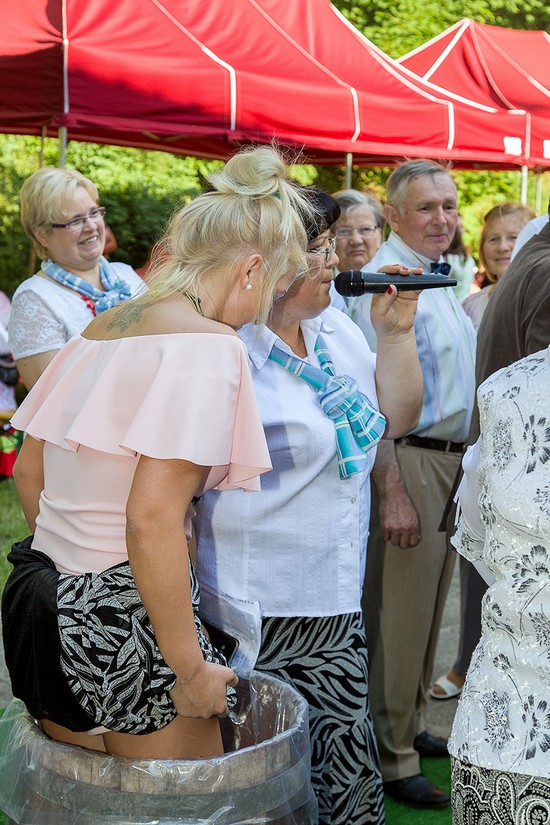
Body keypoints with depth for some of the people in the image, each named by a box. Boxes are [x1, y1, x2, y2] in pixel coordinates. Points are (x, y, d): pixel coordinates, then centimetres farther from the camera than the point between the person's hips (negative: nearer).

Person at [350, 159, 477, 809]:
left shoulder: (439, 280, 14)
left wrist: (465, 462, 17)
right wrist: (392, 492, -23)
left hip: (452, 459, 9)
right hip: (409, 462, -9)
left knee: (428, 607, 19)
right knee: (398, 614, -1)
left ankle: (409, 725, 35)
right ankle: (389, 756, 12)